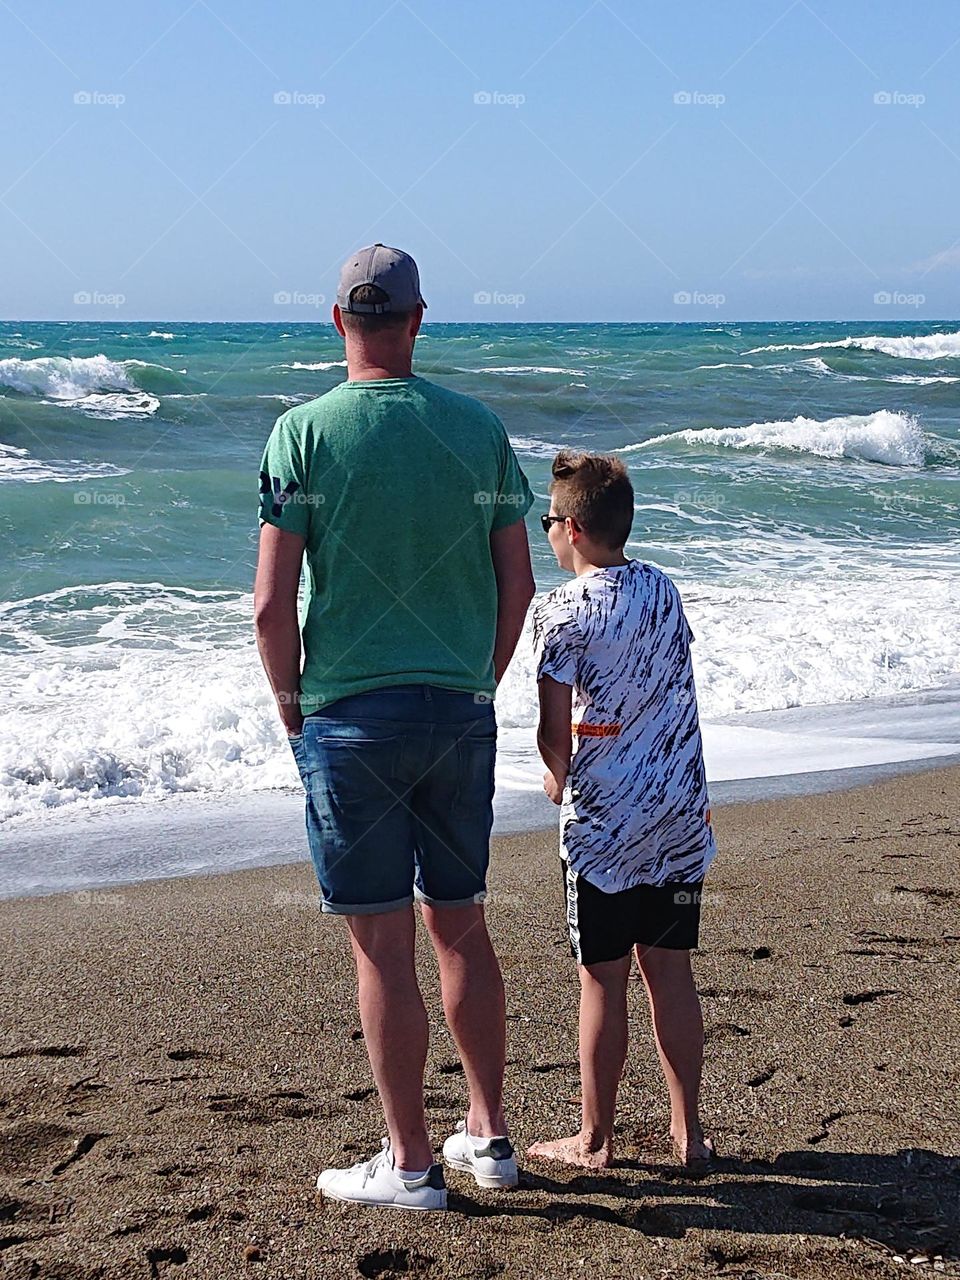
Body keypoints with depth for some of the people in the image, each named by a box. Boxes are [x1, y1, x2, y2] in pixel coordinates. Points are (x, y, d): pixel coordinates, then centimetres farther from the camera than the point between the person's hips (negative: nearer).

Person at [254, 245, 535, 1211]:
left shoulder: (305, 432, -8)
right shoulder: (478, 429, 2)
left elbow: (272, 604, -12)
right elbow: (517, 586, 6)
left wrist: (291, 705, 3)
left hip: (352, 720, -4)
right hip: (462, 714, 4)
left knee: (382, 942, 2)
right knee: (460, 925, 16)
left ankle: (409, 1164, 9)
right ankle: (488, 1135, 25)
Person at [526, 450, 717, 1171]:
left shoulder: (564, 611, -11)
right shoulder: (664, 589, 6)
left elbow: (554, 732, -13)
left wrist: (559, 780, 8)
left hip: (603, 822, -5)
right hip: (681, 815, 5)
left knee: (603, 982, 3)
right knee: (671, 973, 12)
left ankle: (595, 1139, 13)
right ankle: (688, 1130, 17)